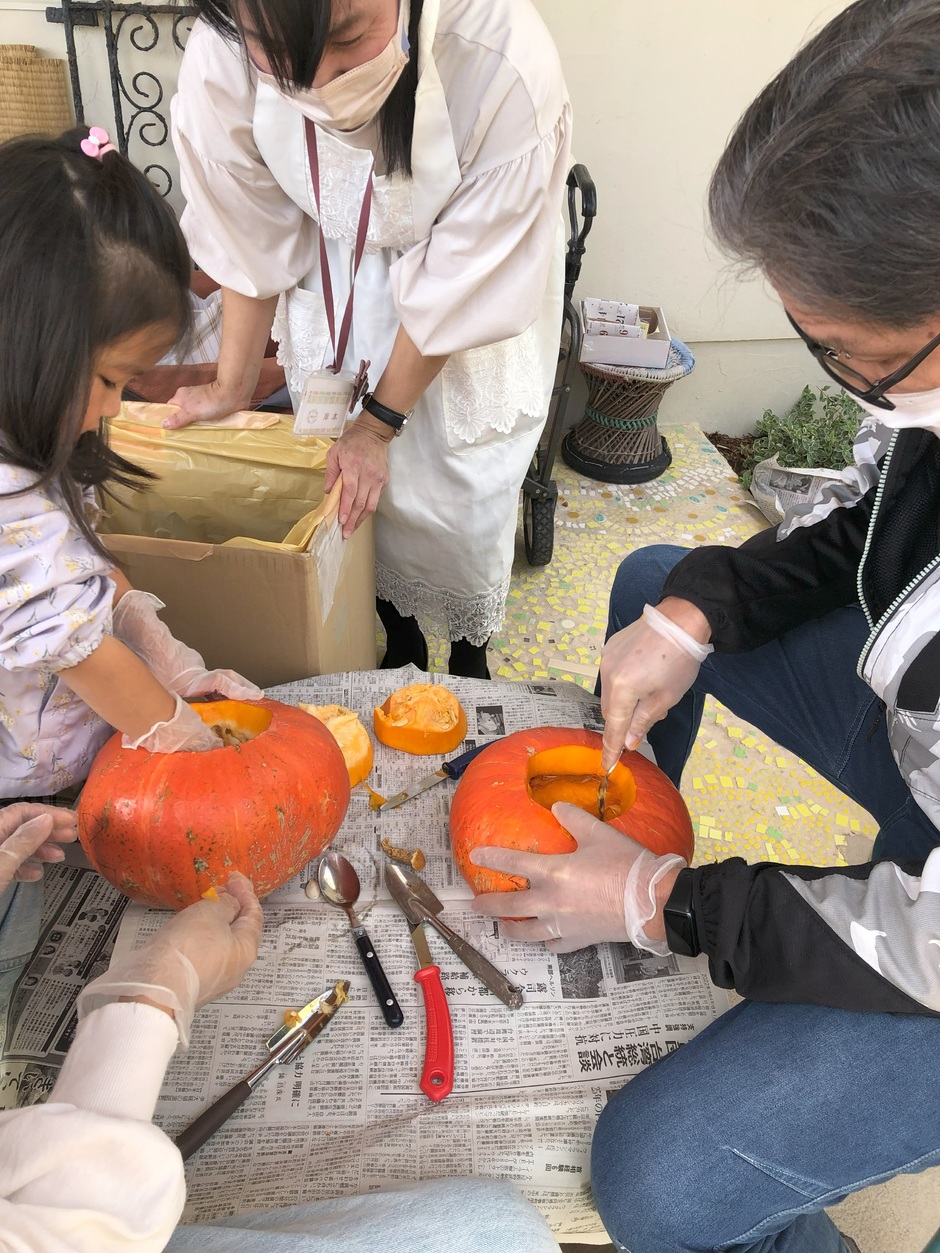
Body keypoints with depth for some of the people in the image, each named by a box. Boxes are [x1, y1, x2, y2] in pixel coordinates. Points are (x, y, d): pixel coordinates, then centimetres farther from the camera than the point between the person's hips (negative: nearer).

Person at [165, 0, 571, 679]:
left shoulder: (506, 65, -36)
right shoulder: (222, 57, -27)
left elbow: (459, 285, -25)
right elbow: (252, 238, -10)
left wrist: (381, 421, -15)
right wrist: (234, 386, 1)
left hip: (475, 282, -2)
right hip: (334, 286, 3)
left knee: (463, 484, 0)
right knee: (359, 484, 4)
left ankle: (472, 647, 31)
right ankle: (400, 636, 33)